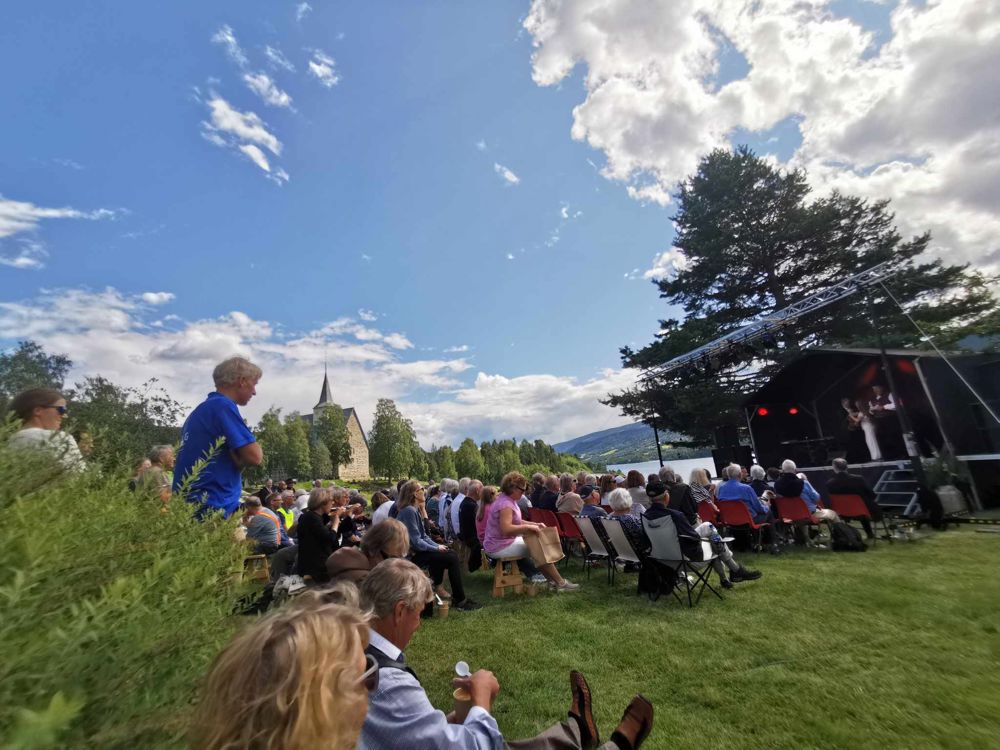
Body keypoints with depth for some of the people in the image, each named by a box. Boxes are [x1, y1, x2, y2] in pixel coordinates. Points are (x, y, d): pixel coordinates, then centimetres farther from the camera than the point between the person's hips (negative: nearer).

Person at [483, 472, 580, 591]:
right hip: (499, 547, -10)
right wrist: (529, 527, -29)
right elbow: (506, 529, -35)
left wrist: (535, 524, 1)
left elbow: (517, 522, 13)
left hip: (501, 542, 10)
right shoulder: (505, 504, -24)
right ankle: (560, 583, 1)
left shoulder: (508, 500, 8)